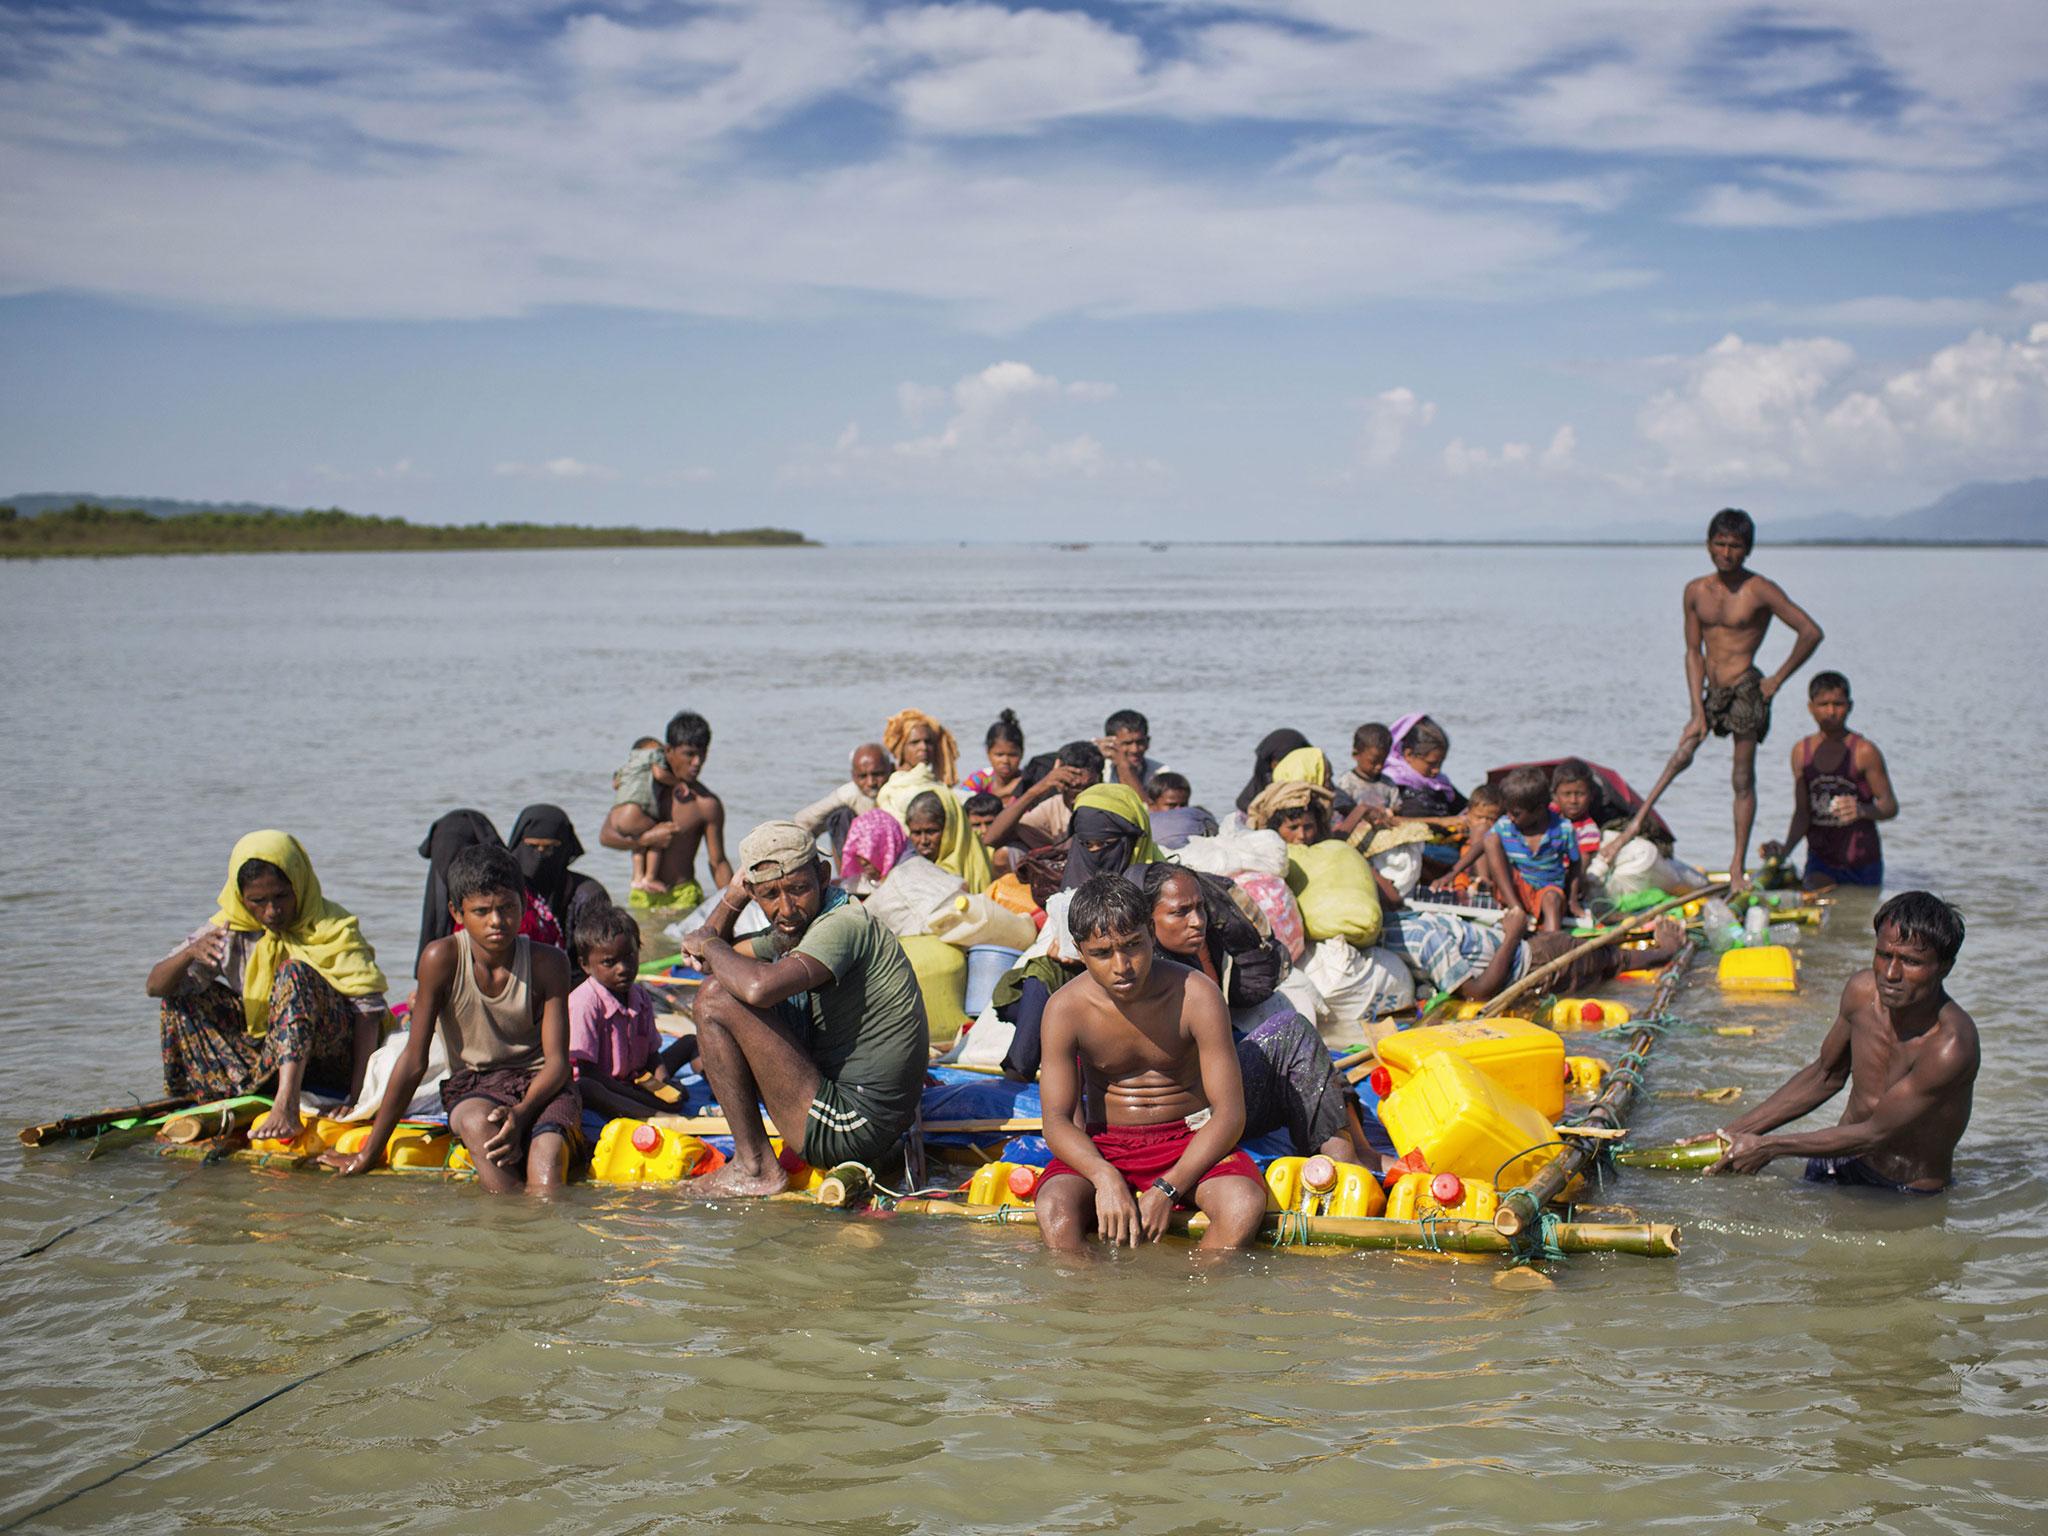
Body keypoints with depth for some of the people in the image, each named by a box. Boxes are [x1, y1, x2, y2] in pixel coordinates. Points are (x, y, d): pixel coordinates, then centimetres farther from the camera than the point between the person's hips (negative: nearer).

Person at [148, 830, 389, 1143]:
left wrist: (358, 1095, -30)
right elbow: (155, 986, -6)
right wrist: (190, 952, -29)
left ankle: (286, 1103, -46)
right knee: (180, 996, -4)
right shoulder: (230, 929, 0)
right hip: (264, 1053, 5)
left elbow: (369, 1010, -19)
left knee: (295, 972, -30)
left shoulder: (332, 928, -10)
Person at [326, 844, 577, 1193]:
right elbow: (414, 1060, -6)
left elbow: (557, 1060, -7)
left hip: (541, 1085, 0)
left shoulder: (548, 963, -7)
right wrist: (369, 1154, -4)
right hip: (472, 1086, 0)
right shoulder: (443, 959, -10)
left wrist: (522, 1113, -30)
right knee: (478, 1126, -38)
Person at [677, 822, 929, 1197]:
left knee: (716, 999, -12)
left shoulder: (843, 924, -18)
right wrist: (735, 894, 7)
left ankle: (754, 1165, -6)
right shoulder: (798, 928, 11)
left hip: (852, 1125, -11)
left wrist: (709, 945, -15)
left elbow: (760, 987, -36)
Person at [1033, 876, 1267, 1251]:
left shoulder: (1197, 996, -14)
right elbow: (1057, 1120, -11)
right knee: (1053, 1209, -32)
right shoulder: (1065, 1009, -11)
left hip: (1190, 1139, 0)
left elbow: (1229, 1114, -14)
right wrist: (1105, 1179, -32)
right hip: (1103, 1146, 1)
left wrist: (1167, 1190, -26)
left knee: (1246, 1205, -32)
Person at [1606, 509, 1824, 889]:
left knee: (1743, 780, 1)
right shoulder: (1696, 591, 5)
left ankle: (1738, 866, 7)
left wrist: (1777, 680, -8)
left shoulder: (1760, 590, -9)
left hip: (1746, 688, -5)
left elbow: (1811, 632, -10)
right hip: (1712, 690, 5)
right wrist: (1698, 711, -1)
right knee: (1681, 756, 1)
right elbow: (1694, 652, 6)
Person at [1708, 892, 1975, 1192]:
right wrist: (1735, 1131, 7)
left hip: (1905, 1197, -5)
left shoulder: (1951, 1046, -28)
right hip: (1837, 1167, 5)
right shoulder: (1862, 990, -9)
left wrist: (1767, 1147, -17)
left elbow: (1875, 1134, -22)